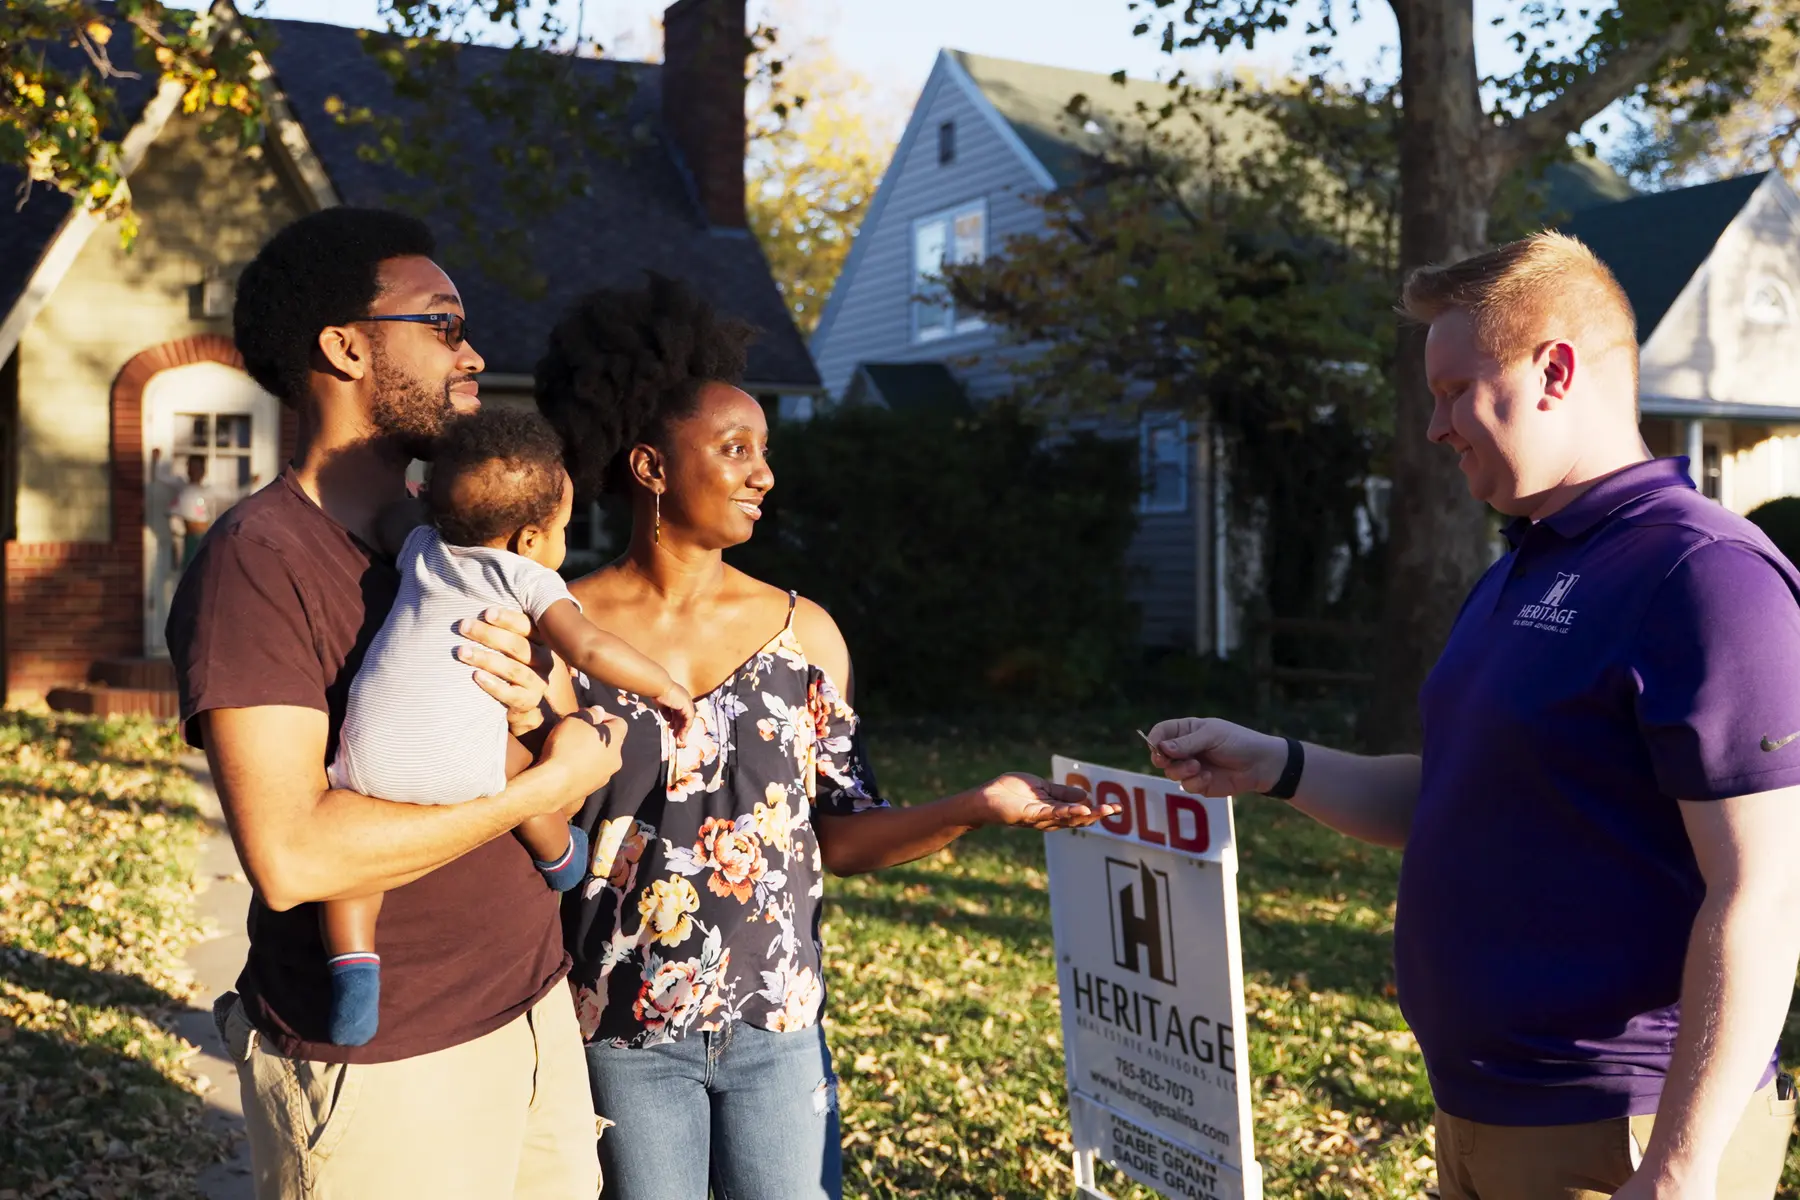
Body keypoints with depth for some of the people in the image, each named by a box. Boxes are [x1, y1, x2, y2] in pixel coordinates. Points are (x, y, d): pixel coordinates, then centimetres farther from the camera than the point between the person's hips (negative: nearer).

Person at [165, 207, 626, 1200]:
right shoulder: (257, 561, -15)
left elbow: (585, 756, 9)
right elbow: (290, 854, -26)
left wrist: (539, 714, -15)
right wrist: (548, 781, -18)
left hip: (534, 1013, 7)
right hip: (377, 1071, -7)